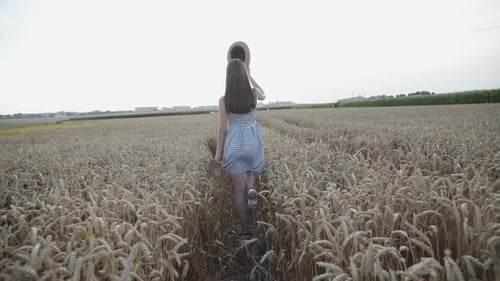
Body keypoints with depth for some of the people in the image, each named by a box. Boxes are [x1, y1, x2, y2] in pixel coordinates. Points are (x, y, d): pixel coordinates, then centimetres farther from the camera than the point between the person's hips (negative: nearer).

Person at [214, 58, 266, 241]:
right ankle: (253, 189, -11)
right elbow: (263, 95, 22)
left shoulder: (224, 100, -10)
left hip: (234, 144, -1)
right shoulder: (253, 93, -5)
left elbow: (223, 129, -7)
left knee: (239, 189, 6)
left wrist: (218, 152, 5)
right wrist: (249, 76, 20)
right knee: (253, 176, 26)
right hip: (253, 142, 2)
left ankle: (246, 232, 12)